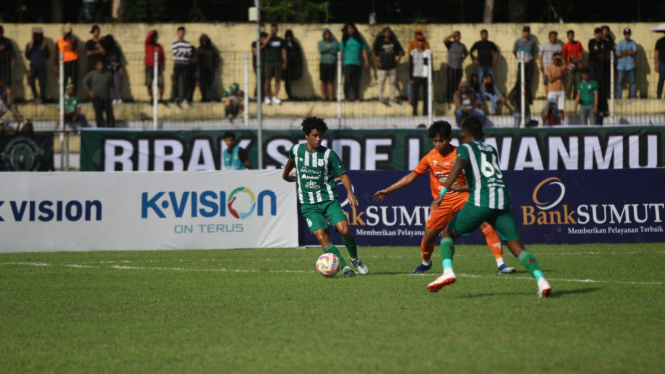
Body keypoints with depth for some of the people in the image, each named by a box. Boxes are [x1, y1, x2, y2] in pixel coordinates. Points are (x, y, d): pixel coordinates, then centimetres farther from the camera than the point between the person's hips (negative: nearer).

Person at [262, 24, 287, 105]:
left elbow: (283, 52, 9)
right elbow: (264, 45, -14)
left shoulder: (281, 41, 11)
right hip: (269, 62, -1)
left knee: (277, 80, -3)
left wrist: (284, 62, 0)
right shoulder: (268, 39, 8)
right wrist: (270, 35, -9)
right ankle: (267, 97, 2)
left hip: (278, 62, 1)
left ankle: (275, 97, -1)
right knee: (268, 80, -3)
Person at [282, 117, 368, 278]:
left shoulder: (329, 154, -5)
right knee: (321, 236, -19)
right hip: (308, 204, 1)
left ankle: (355, 259, 8)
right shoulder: (296, 150, 2)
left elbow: (342, 174, -3)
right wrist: (285, 175, 42)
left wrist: (350, 191, -20)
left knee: (344, 230, -19)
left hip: (329, 200, -1)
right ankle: (345, 268, -12)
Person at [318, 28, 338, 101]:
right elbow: (321, 50, -9)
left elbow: (335, 51, -1)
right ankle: (323, 96, 2)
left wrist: (326, 49, -2)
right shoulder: (320, 43, 8)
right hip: (323, 64, -1)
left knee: (330, 81, -1)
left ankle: (331, 96, -3)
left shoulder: (334, 43, 10)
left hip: (332, 64, 1)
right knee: (323, 81, -2)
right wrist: (330, 48, -6)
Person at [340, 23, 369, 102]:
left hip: (357, 62, 2)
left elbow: (364, 50, 13)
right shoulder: (345, 40, 9)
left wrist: (366, 60, 5)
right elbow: (341, 51, 7)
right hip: (348, 62, -2)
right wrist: (341, 61, -1)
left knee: (356, 81, 2)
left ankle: (357, 98, 5)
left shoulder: (359, 39, 13)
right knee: (348, 80, -9)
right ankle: (346, 97, -5)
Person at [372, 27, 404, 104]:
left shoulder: (394, 42, 8)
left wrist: (398, 60, 9)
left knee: (392, 82, 6)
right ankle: (381, 97, 9)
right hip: (383, 65, -3)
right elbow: (373, 52, -3)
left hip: (392, 65, 3)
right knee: (382, 81, 1)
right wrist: (376, 61, -11)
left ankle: (392, 97, 12)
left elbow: (400, 51, 19)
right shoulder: (379, 42, -1)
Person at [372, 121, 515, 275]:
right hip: (443, 203, 3)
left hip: (463, 197, -3)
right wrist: (387, 190, 12)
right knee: (428, 237, 4)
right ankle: (426, 263, 37)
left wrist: (460, 187, -24)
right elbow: (412, 176, 12)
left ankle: (501, 264, -19)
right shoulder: (430, 158, 0)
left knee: (486, 225, -22)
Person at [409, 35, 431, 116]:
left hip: (426, 76, 1)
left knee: (426, 95, 2)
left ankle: (425, 112, 7)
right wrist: (411, 78, -3)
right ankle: (415, 112, 5)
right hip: (416, 76, -1)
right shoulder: (413, 53, 3)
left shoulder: (428, 52, 7)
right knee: (415, 95, -1)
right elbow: (410, 66, 3)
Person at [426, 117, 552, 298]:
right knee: (517, 247, 3)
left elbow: (458, 167, -10)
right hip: (503, 200, 4)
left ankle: (448, 271, -11)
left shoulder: (466, 148, 11)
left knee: (448, 233, 13)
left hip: (480, 201, -4)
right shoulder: (492, 150, 27)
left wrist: (442, 193, -16)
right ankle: (541, 280, -20)